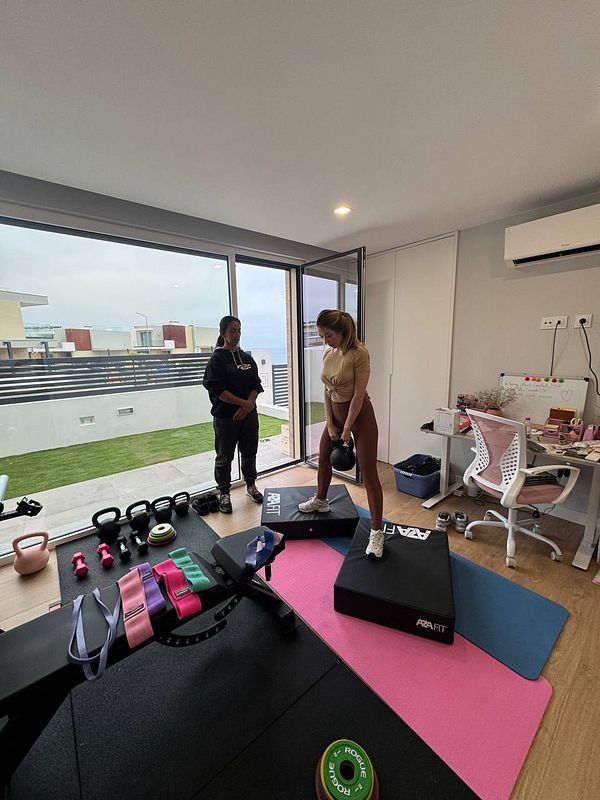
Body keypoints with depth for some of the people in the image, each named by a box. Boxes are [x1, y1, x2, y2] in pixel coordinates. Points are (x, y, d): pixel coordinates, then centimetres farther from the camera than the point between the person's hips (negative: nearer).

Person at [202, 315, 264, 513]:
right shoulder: (217, 359, -6)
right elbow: (217, 389, -14)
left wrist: (248, 405, -11)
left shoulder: (247, 358, 8)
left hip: (248, 413, 5)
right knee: (224, 456, 8)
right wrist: (242, 402, -18)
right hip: (225, 416, -4)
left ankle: (251, 485, 35)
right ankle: (224, 493, 24)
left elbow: (256, 385, 5)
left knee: (250, 452, 15)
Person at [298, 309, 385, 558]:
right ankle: (320, 500, 45)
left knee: (368, 471, -3)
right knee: (323, 459, 20)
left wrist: (347, 430, -15)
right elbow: (327, 391, 5)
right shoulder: (328, 354, 4)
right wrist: (330, 424, 0)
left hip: (359, 414, -8)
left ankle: (377, 531, 9)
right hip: (335, 412, 8)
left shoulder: (359, 353, -18)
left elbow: (358, 394, -19)